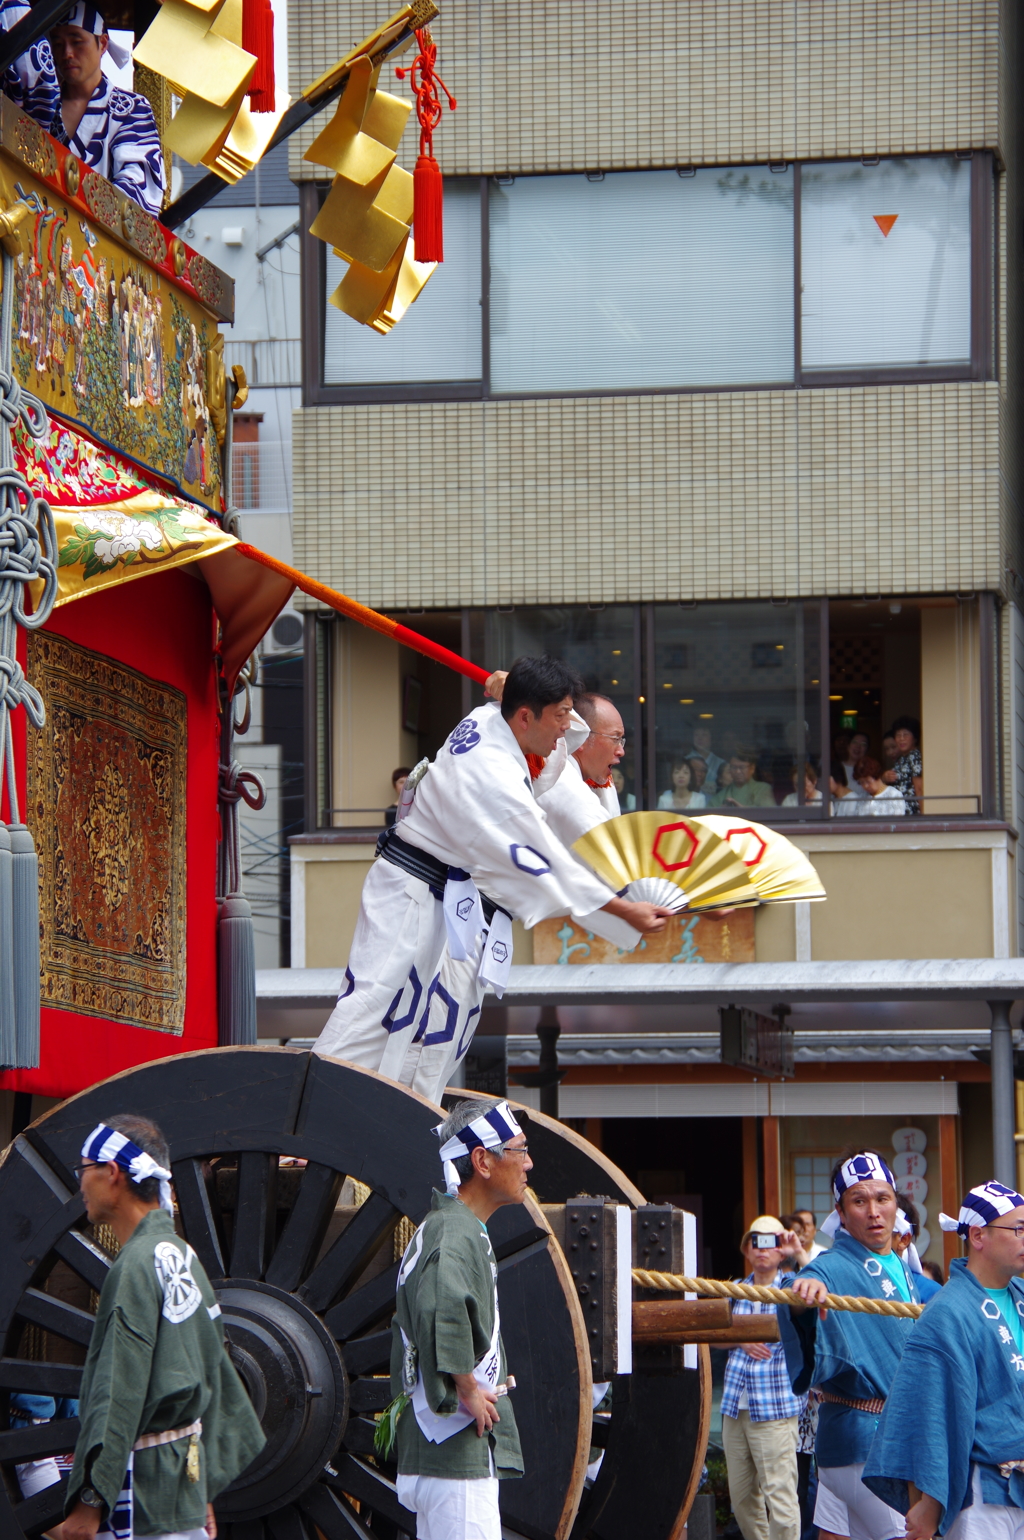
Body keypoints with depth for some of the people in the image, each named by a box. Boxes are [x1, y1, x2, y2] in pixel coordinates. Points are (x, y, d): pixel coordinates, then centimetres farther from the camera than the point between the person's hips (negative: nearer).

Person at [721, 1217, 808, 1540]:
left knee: (779, 1495, -10)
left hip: (775, 1408, -6)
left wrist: (801, 1255, -27)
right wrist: (741, 1340, -3)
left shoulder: (790, 1286, -1)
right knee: (741, 1497, 11)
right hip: (736, 1407, 6)